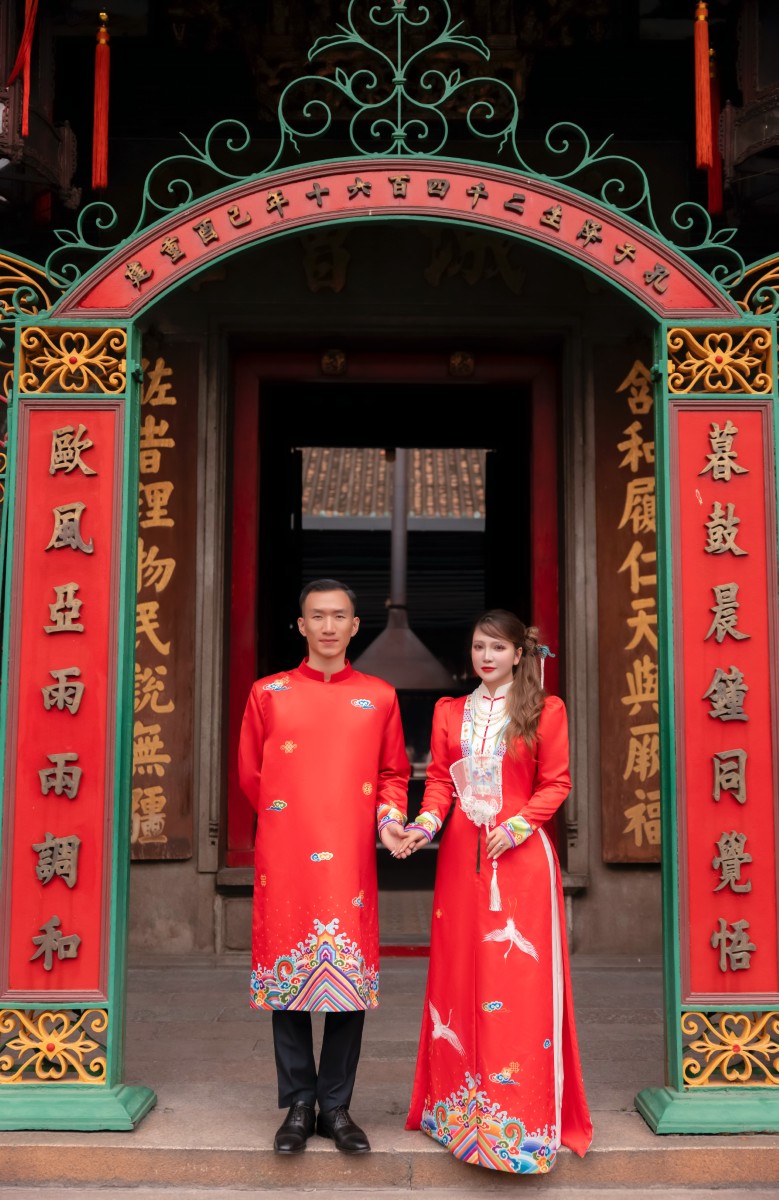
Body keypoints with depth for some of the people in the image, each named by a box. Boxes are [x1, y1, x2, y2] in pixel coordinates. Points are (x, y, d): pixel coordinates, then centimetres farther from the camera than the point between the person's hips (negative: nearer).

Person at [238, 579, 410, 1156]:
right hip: (286, 860, 0)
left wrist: (390, 815, -4)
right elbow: (251, 775, 11)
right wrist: (292, 821, 11)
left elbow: (394, 774, 14)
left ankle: (337, 1106, 17)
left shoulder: (380, 697, 9)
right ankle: (298, 1105, 17)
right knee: (286, 976, 3)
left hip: (351, 860, 1)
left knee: (350, 978, 3)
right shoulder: (269, 693, 6)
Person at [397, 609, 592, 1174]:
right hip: (462, 853, 4)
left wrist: (518, 825, -13)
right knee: (460, 973, 7)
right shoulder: (450, 711, 11)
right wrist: (428, 821, -9)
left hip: (521, 854, -3)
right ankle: (463, 1103, 19)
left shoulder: (545, 710, 0)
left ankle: (522, 1112, 7)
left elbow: (555, 783, 0)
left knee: (519, 978, -3)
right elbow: (439, 780, 8)